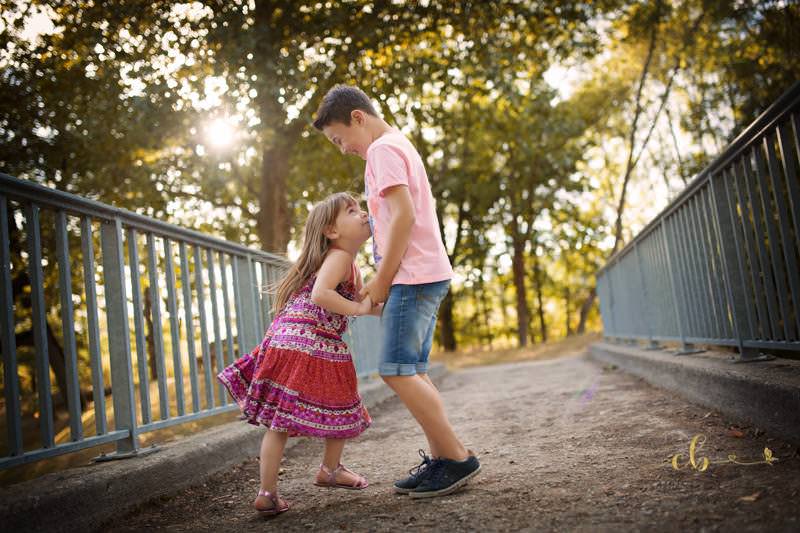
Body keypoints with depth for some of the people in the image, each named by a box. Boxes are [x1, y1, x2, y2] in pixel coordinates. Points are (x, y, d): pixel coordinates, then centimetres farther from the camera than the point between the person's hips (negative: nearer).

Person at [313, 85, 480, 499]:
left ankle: (456, 458, -7)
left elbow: (404, 215, -19)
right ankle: (438, 458, 11)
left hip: (412, 275, -10)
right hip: (424, 275, 10)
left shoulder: (382, 149, -7)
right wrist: (384, 279, 17)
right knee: (412, 373, 9)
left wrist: (382, 279, -14)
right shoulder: (399, 146, 24)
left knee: (397, 370, -11)